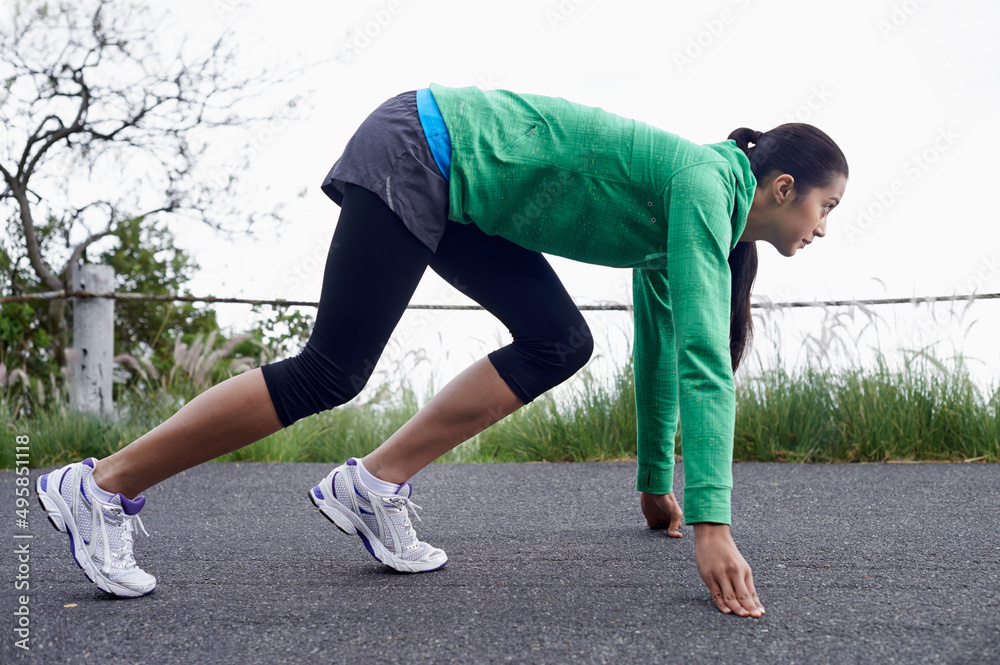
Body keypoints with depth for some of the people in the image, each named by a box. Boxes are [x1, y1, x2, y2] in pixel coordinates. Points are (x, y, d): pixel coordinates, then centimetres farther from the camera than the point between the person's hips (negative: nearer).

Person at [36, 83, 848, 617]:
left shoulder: (675, 217, 12)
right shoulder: (705, 183, -15)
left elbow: (661, 346, 22)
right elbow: (703, 355, -25)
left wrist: (656, 482, 27)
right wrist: (711, 522, -29)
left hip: (454, 188, 9)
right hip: (413, 158, -9)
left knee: (560, 342, 0)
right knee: (329, 372, -10)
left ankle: (374, 486, -2)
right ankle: (101, 487, -1)